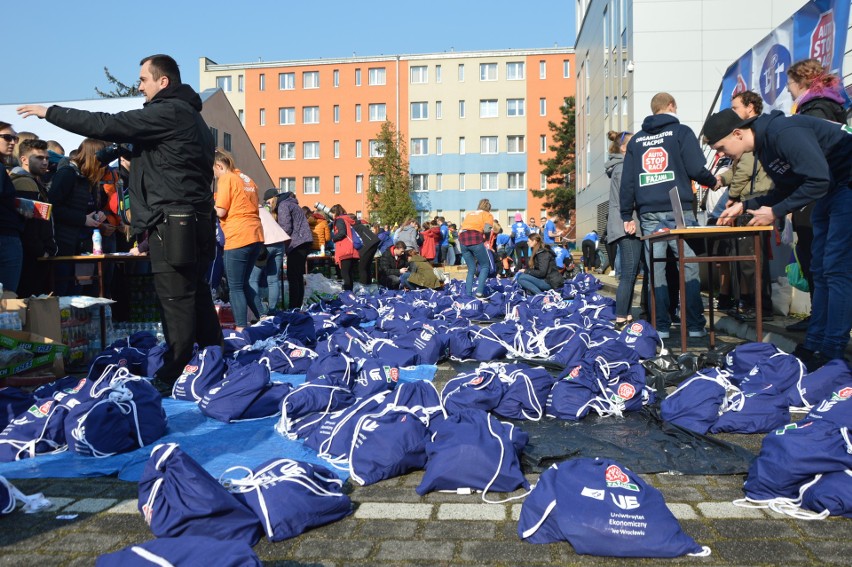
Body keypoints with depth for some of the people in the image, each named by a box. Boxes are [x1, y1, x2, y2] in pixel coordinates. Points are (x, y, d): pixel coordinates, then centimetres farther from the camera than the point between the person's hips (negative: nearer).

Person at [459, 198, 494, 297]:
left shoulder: (469, 214, 29)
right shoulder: (487, 215, 13)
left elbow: (462, 227, 17)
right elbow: (487, 230, -4)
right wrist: (486, 239, 13)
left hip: (462, 238, 5)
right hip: (475, 238, -5)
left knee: (471, 269, 16)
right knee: (485, 266, 8)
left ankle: (468, 293, 8)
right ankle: (479, 292, -6)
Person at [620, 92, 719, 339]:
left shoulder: (636, 140, 16)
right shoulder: (681, 132, 4)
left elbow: (627, 180, 12)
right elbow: (696, 169, -5)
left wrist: (627, 216, 13)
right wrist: (713, 182, 15)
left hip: (648, 213, 4)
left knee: (656, 269, 3)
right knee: (689, 267, 2)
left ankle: (661, 327, 5)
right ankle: (695, 326, 1)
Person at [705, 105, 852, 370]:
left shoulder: (784, 133, -24)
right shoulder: (763, 145, 7)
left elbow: (818, 180, -27)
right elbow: (786, 188, 13)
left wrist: (776, 212, -21)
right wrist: (745, 206, 4)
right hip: (829, 189, 10)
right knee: (819, 269, 10)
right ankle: (814, 344, 16)